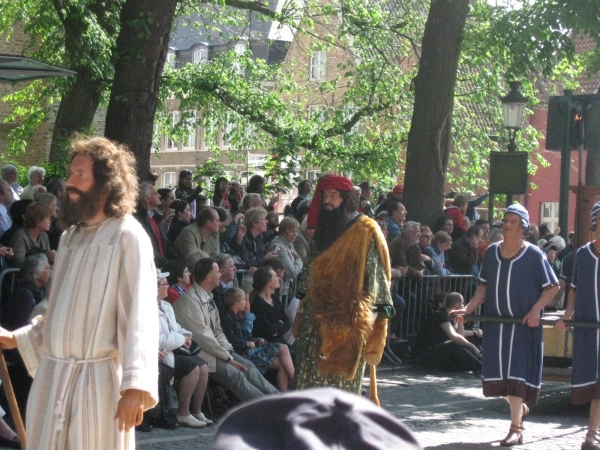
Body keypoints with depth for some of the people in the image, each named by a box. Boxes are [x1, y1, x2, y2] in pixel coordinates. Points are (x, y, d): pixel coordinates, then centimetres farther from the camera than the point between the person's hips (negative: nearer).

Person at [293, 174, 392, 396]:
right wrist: (303, 309, 18)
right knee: (312, 375, 3)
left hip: (347, 321, -6)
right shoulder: (323, 229, 15)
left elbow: (375, 272, -9)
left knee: (342, 375, -3)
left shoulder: (365, 231, -5)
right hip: (318, 317, 6)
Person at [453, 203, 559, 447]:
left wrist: (536, 310, -16)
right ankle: (520, 407, 36)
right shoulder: (491, 252, 7)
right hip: (495, 323, 5)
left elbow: (553, 287, -3)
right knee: (497, 373, 8)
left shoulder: (534, 255, -6)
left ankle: (516, 428, -5)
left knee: (517, 371, -9)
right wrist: (468, 309, -2)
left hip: (524, 324, -5)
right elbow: (484, 287, 11)